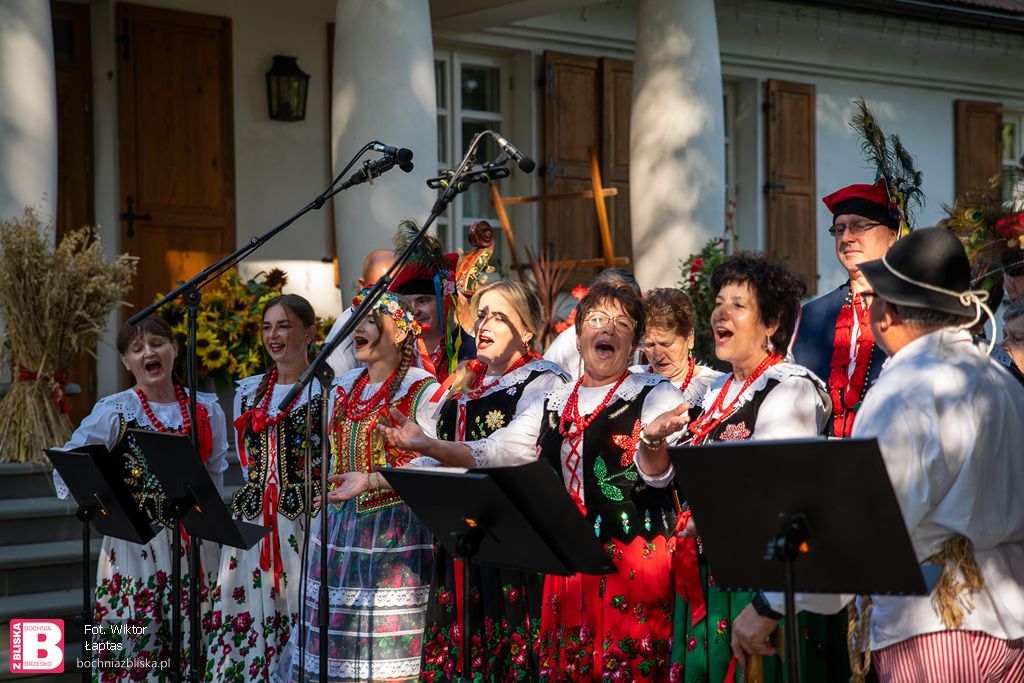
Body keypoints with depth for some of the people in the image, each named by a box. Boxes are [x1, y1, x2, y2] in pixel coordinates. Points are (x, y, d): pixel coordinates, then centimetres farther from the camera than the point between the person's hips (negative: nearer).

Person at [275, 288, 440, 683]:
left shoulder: (422, 390, -8)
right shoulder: (345, 388, 13)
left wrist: (370, 481, -20)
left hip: (396, 530, -7)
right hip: (341, 525, 7)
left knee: (386, 646, -8)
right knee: (336, 646, 6)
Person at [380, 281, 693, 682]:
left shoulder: (657, 394, -1)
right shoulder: (553, 405, 15)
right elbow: (489, 454, 16)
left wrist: (652, 438, -41)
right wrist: (427, 446, 1)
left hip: (635, 563, -5)